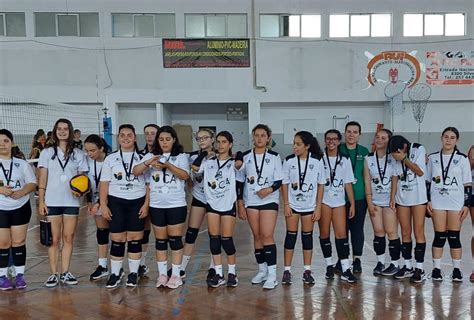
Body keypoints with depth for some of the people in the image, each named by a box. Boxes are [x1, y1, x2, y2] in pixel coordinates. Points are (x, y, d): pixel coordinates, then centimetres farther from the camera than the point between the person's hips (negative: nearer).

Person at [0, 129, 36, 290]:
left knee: (19, 242, 4)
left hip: (21, 208, 1)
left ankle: (20, 275, 12)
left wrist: (21, 192, -18)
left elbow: (32, 184, 2)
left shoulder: (22, 164, 6)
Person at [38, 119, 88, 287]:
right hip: (52, 202, -1)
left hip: (71, 201, 1)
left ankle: (65, 273, 12)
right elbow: (42, 178, 3)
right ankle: (53, 274, 8)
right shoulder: (47, 153, 5)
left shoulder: (78, 154, 6)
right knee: (54, 239, 2)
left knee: (68, 237, 4)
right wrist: (41, 201, -4)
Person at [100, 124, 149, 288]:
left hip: (137, 202, 0)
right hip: (116, 202, 0)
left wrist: (146, 204, -4)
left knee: (135, 239, 2)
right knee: (117, 240, 1)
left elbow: (149, 184, 3)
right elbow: (104, 183, 4)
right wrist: (103, 205, -4)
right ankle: (115, 273, 14)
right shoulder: (110, 159, 6)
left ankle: (133, 273, 16)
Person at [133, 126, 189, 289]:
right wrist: (148, 163, -26)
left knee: (175, 239, 2)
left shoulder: (181, 156, 0)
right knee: (160, 240, 9)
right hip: (156, 205, 2)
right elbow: (135, 171, -7)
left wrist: (168, 165, -30)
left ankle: (175, 275, 12)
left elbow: (185, 175, -16)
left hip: (176, 205, -2)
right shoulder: (151, 156, 6)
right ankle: (162, 274, 19)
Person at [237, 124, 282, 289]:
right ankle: (262, 270, 20)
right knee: (257, 236, 7)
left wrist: (269, 189, -21)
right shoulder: (245, 157, 4)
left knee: (267, 235, -10)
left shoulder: (274, 157, 1)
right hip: (250, 202, 2)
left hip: (269, 201, -2)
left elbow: (279, 181, -1)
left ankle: (272, 275, -7)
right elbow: (239, 181, 6)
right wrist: (240, 204, 2)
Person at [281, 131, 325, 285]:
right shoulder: (289, 161, -6)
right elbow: (284, 183, 0)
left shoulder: (317, 161, -7)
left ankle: (307, 271, 17)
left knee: (307, 236, 8)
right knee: (291, 235, 4)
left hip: (310, 206, 0)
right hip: (292, 205, 0)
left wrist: (318, 207, -3)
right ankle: (287, 271, 11)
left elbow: (321, 185, -2)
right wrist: (286, 204, -5)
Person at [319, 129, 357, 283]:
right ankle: (329, 266, 17)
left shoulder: (345, 160, 7)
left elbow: (348, 183, 7)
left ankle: (346, 270, -3)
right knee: (324, 233, 4)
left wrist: (352, 204, 4)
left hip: (339, 201, 1)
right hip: (323, 200, -1)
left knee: (341, 234, -4)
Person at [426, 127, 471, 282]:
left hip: (456, 203, -1)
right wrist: (428, 201, 3)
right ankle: (436, 268, 10)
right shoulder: (433, 158, 6)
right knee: (439, 236, 2)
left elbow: (467, 184, 2)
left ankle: (456, 269, 14)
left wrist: (466, 205, -4)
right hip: (437, 202, 1)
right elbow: (428, 181, 10)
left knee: (454, 237, 2)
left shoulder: (462, 159, 2)